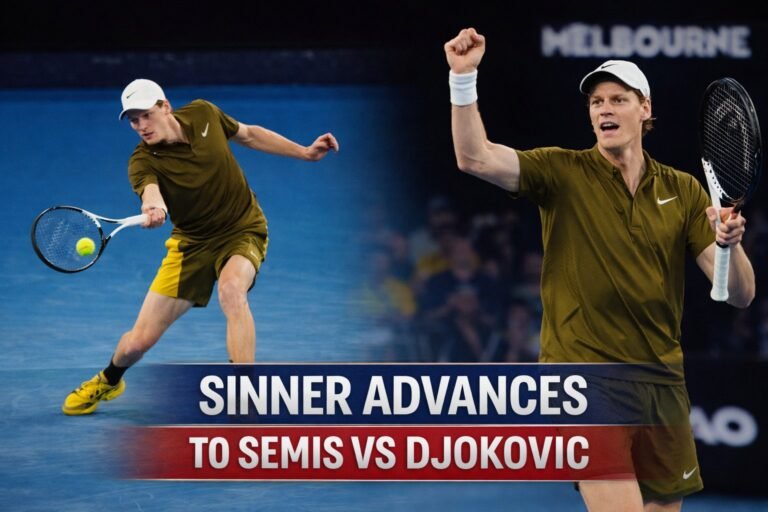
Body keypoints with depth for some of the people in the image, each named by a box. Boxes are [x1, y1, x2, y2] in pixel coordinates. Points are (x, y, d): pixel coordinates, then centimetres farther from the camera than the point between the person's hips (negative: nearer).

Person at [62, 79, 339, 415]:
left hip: (243, 230, 0)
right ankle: (109, 380, 39)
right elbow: (150, 190, -43)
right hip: (193, 243, 0)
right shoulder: (143, 161, -20)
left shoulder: (202, 114, -11)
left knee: (232, 290, -37)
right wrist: (152, 208, -66)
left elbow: (248, 134, 9)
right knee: (139, 340, 1)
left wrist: (305, 153, 8)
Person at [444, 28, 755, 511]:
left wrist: (729, 244, -20)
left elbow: (740, 294, 1)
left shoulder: (684, 191, 7)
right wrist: (464, 76, -28)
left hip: (661, 381, 4)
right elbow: (475, 157, -16)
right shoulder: (564, 173, 0)